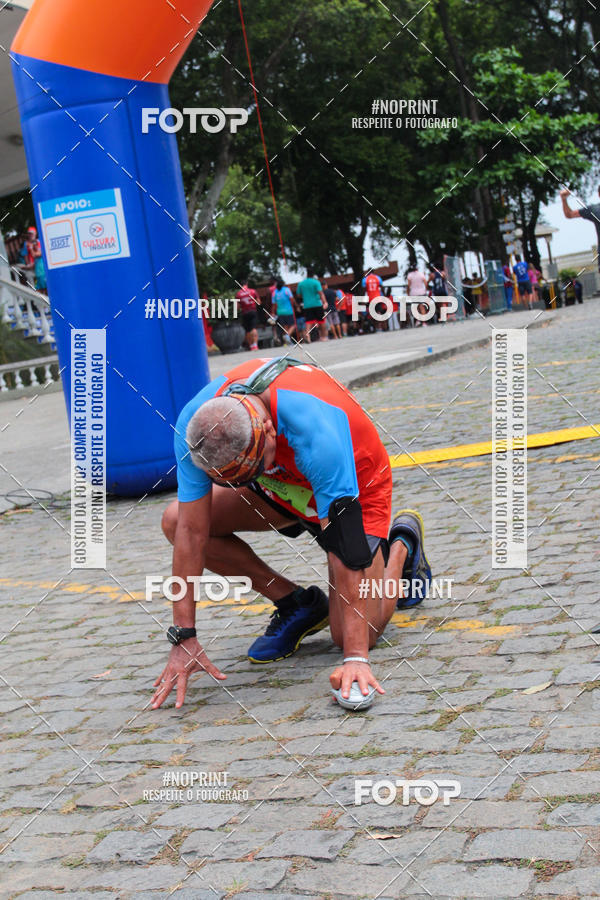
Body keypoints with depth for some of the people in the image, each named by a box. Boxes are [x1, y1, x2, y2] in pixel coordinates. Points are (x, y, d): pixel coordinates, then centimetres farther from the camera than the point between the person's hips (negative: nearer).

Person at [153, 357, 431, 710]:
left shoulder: (316, 433, -44)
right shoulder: (194, 424, -30)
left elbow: (346, 550, -41)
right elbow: (192, 532, -24)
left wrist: (356, 657, -41)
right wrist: (184, 639, -25)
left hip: (354, 490, -5)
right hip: (281, 484, 5)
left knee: (354, 636, -16)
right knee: (177, 520, -15)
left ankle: (401, 543, 16)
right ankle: (297, 604, 1)